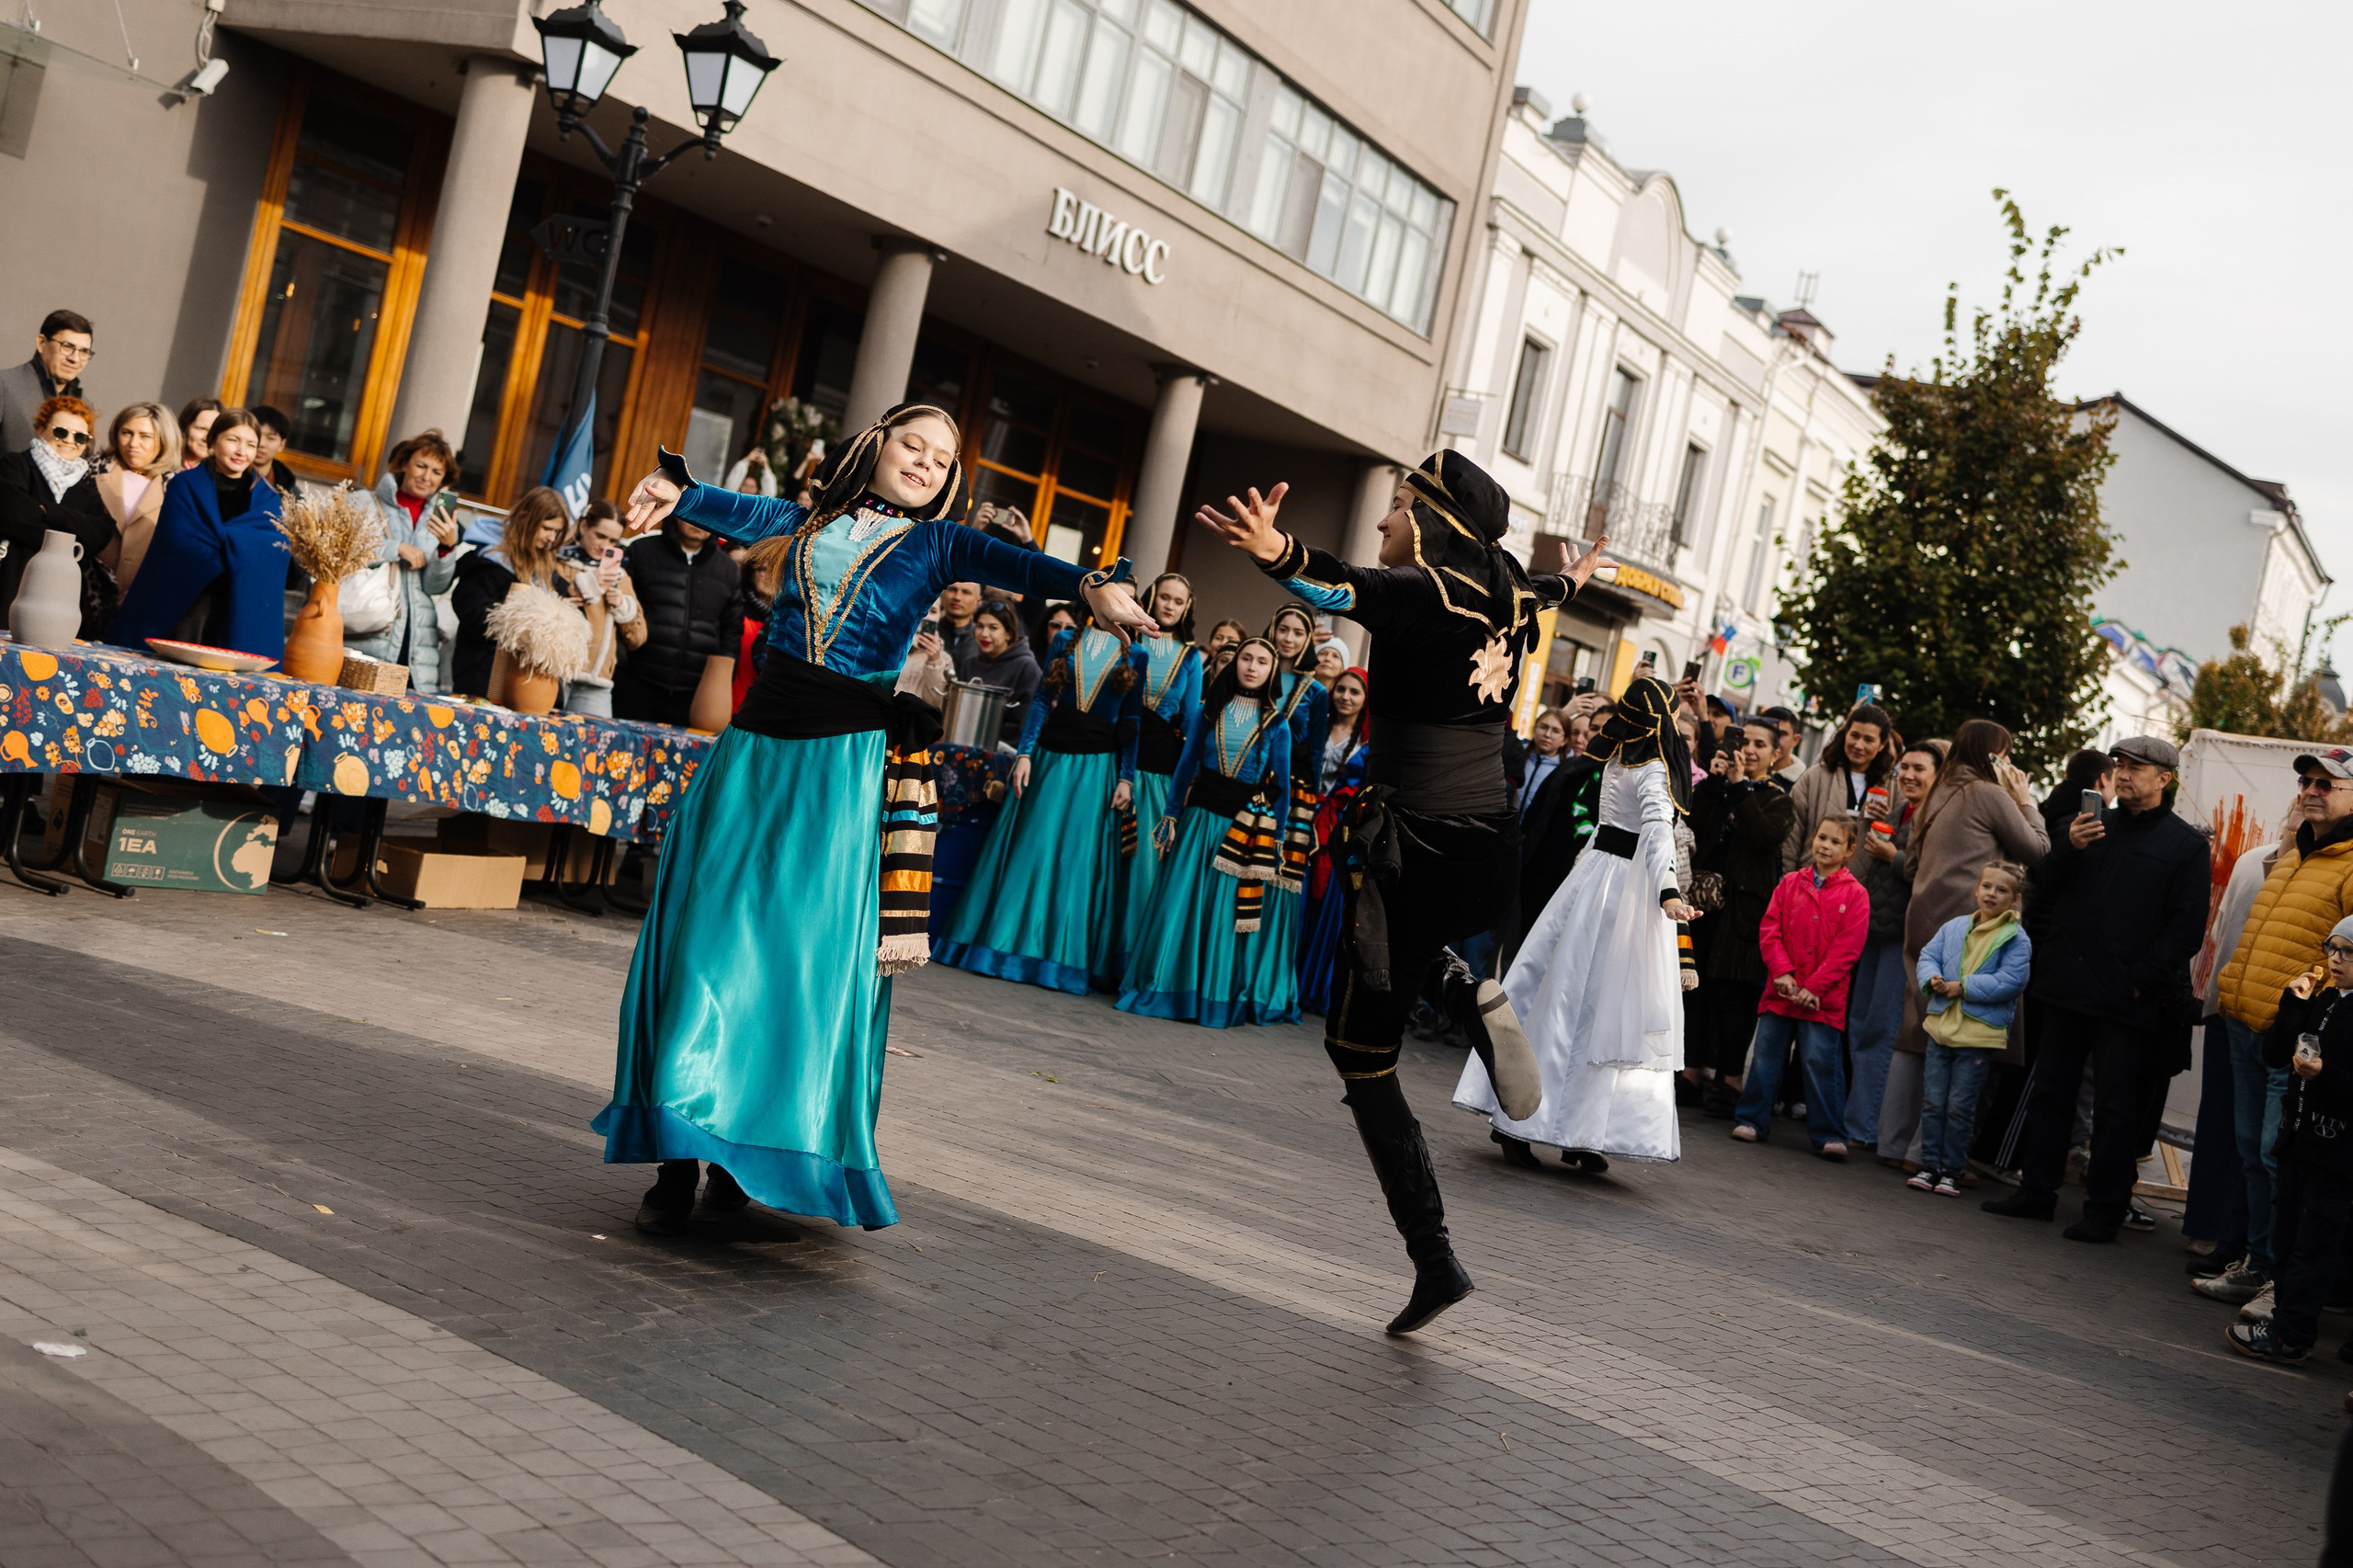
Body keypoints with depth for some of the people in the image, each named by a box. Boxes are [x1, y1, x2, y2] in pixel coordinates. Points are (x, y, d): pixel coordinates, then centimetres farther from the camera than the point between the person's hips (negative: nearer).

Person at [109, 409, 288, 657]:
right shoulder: (186, 485, 7)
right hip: (186, 606, -1)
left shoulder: (267, 498, 12)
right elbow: (178, 546, -7)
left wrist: (218, 536, -14)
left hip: (243, 614, 2)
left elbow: (278, 550, -5)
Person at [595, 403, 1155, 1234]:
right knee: (709, 933, -1)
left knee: (814, 952, -5)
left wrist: (1092, 586, -26)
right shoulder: (813, 519, 17)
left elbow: (1013, 562, -8)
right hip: (756, 742, 2)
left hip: (847, 759, -2)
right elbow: (745, 513, 3)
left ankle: (749, 1149, 7)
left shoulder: (935, 542, 9)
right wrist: (678, 492, -17)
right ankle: (681, 1153, 6)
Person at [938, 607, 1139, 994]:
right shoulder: (1065, 642, 7)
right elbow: (1041, 701, 4)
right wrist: (1025, 754, -5)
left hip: (1096, 768, -1)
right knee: (1029, 849, 2)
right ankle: (1003, 941, 11)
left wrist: (1126, 778, -4)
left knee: (1078, 858, -1)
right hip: (1049, 757, 1)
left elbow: (1131, 723, 3)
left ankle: (1063, 956, 5)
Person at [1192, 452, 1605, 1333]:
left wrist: (1276, 554, -51)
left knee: (1359, 1048, 6)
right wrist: (1571, 580, 58)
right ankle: (1469, 992, 7)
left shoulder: (1421, 591, -11)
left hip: (1418, 844, -7)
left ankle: (1434, 1258, -1)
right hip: (1493, 838, 7)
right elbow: (1543, 593, 35)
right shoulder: (1507, 598, 11)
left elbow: (1345, 589, -33)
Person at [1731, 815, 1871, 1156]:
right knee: (1765, 1054, 7)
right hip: (1780, 989, 3)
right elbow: (1769, 929, 4)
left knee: (1820, 1060, -4)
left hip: (1823, 997, -3)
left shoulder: (1855, 894, -2)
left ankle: (1829, 1135, 4)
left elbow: (1846, 949, -7)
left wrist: (1813, 987, -11)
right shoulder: (1790, 883, 7)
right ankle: (1752, 1120, 17)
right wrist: (1782, 971, -10)